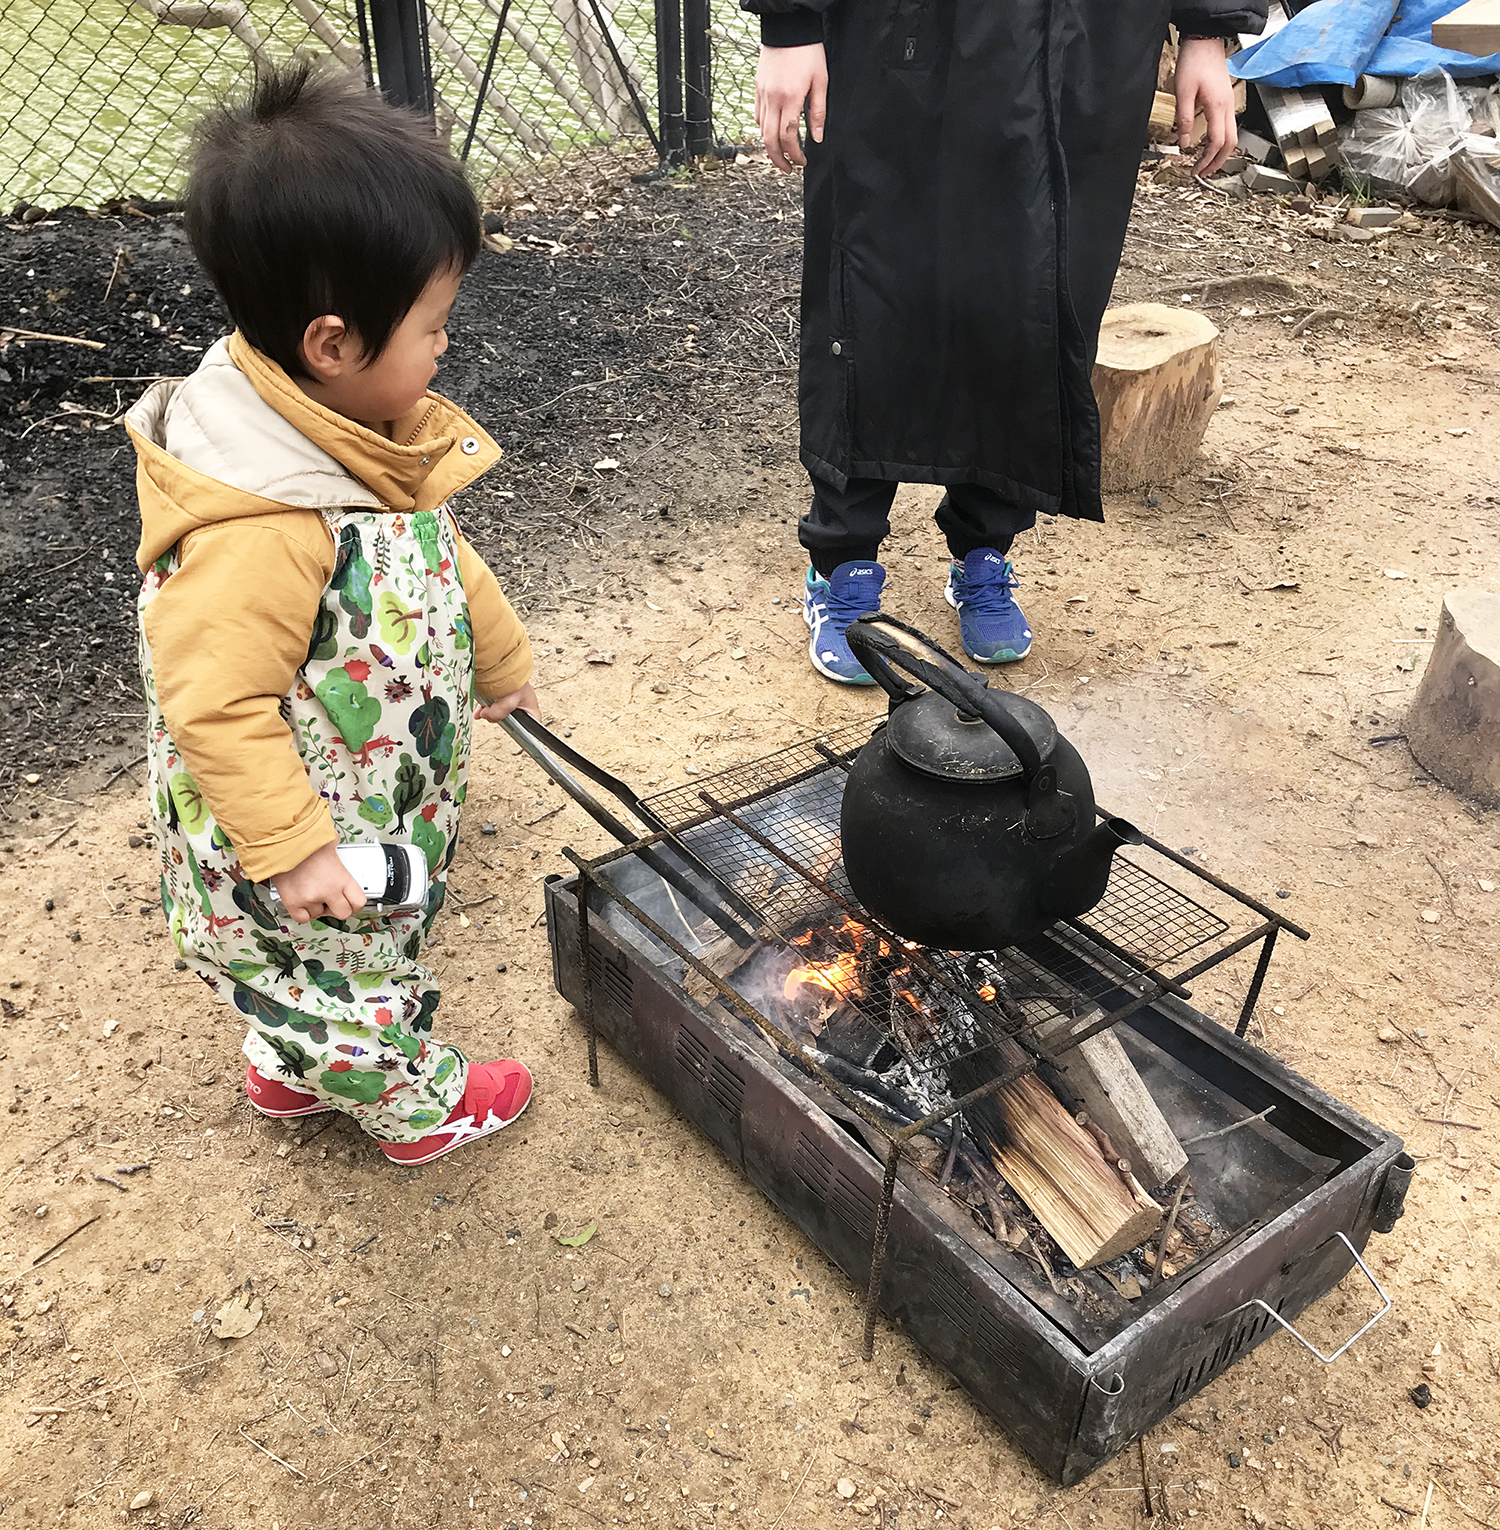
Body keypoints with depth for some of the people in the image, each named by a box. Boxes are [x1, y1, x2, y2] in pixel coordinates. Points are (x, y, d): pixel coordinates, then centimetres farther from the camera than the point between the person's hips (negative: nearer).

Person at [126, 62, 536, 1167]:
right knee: (355, 970, 20)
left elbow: (435, 552, 9)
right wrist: (292, 848, -26)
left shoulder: (355, 427, -6)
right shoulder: (259, 528, -38)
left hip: (377, 795, 9)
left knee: (315, 972, 31)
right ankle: (417, 1106, 45)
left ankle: (290, 1068, 57)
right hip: (308, 840, -8)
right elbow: (215, 704, -32)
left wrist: (500, 658, 21)